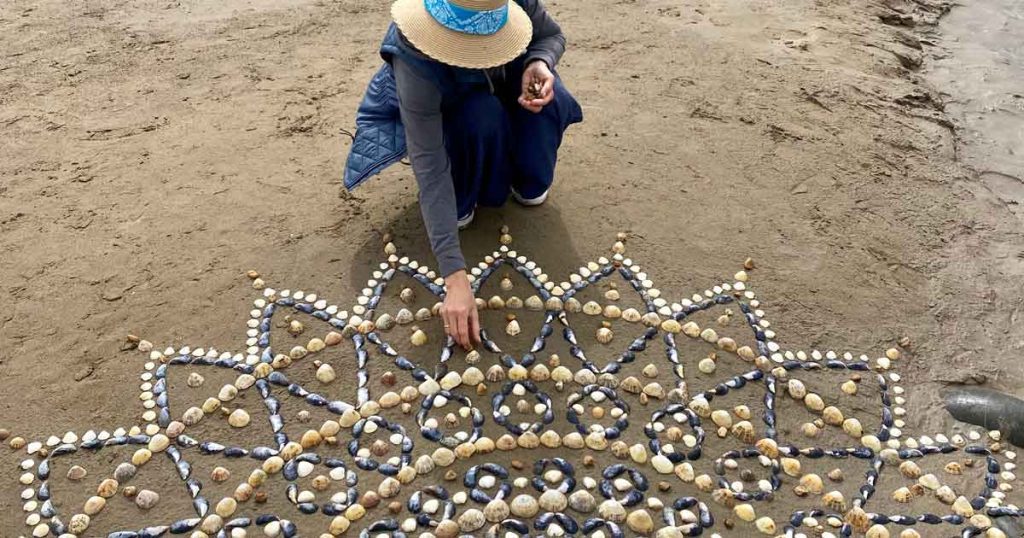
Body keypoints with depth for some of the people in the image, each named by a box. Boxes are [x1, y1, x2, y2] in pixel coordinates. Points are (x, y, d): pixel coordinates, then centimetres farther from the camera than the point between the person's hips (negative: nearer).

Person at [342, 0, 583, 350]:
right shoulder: (416, 64, -42)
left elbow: (551, 35, -11)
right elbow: (430, 172, -44)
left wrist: (539, 65, -38)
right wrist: (455, 277, -50)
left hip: (507, 86, 4)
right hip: (448, 110, -3)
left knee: (549, 98, -30)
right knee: (481, 115, -38)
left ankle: (530, 182, 1)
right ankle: (463, 198, -7)